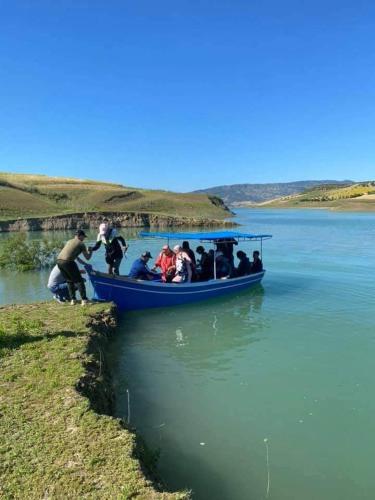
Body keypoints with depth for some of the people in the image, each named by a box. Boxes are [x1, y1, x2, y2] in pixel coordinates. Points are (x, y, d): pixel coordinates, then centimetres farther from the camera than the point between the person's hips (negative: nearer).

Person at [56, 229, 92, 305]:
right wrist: (90, 251, 33)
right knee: (79, 280, 5)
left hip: (59, 260, 7)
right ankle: (84, 300, 3)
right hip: (67, 262, -7)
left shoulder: (69, 241, 28)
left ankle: (72, 299, 20)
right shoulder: (81, 244, 8)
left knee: (69, 281, 21)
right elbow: (87, 258, 11)